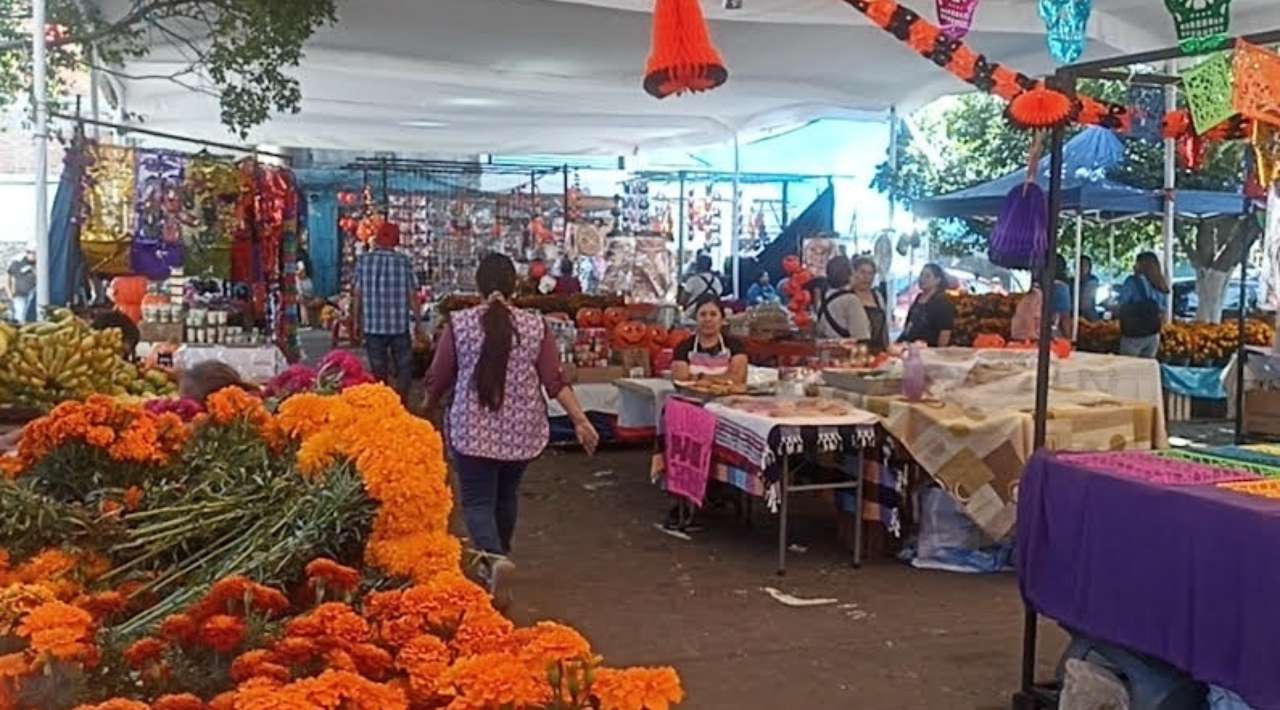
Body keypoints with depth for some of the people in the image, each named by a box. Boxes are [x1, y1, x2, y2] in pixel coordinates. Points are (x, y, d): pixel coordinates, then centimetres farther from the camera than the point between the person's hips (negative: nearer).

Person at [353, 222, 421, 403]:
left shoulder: (363, 261, -3)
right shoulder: (404, 262, -6)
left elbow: (357, 295, -1)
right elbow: (413, 296, -5)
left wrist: (357, 322, 10)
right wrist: (418, 321, 6)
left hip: (373, 326, 1)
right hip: (400, 326, -1)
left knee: (379, 372, 10)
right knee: (403, 370, 12)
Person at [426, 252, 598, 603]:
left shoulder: (459, 324, -7)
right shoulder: (535, 325, -3)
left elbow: (438, 380, 0)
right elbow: (555, 381, -8)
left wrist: (426, 412, 17)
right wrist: (581, 420, -4)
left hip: (473, 430, -2)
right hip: (522, 430, 3)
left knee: (478, 501, 2)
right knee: (506, 496, 20)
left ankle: (493, 558, -23)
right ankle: (495, 558, 35)